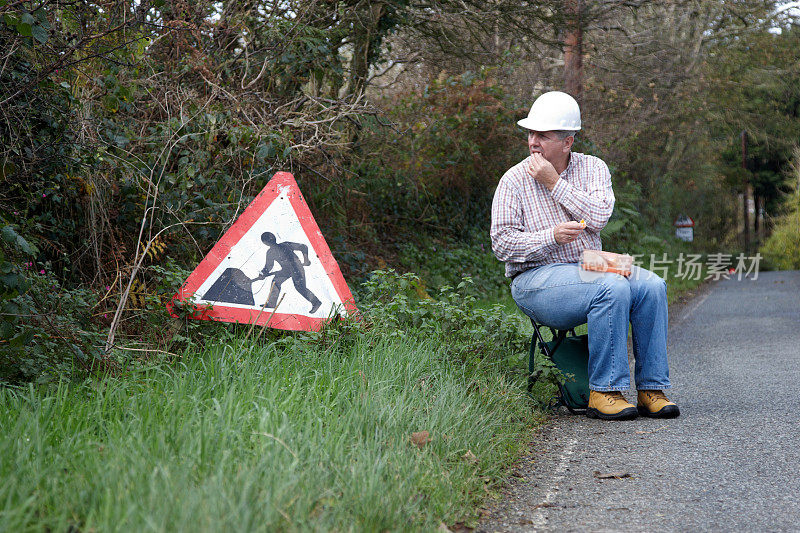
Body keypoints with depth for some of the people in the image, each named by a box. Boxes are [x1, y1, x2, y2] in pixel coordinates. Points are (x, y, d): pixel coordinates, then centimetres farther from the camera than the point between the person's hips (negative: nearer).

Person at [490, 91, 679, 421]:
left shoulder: (593, 168, 9)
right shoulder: (514, 180, 1)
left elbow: (599, 216, -10)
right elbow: (501, 243, -6)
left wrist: (555, 183, -11)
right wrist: (552, 237, -20)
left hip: (590, 267, 4)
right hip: (536, 276, -4)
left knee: (651, 286, -22)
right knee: (613, 289, -31)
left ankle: (651, 390, -17)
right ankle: (604, 393, -26)